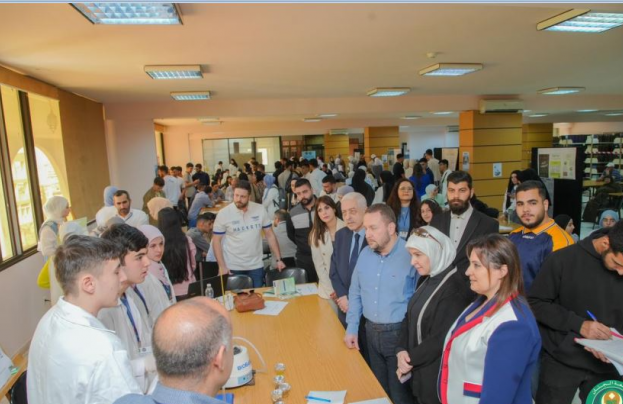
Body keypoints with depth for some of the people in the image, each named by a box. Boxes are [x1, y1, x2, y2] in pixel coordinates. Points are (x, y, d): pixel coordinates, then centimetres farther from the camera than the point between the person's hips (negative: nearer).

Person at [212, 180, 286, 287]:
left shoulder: (260, 210, -4)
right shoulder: (223, 213, -8)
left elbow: (270, 235, 2)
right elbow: (216, 241, -4)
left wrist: (278, 259, -3)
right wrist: (222, 267, -11)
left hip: (256, 266, 2)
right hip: (233, 267, -1)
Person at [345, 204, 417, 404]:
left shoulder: (410, 255, -18)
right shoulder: (365, 254, 2)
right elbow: (355, 293, 10)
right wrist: (352, 328, 6)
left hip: (399, 333, -5)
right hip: (371, 332, 5)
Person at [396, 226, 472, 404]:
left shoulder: (454, 289, -22)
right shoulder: (426, 280, 6)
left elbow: (441, 339, -23)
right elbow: (410, 317, 6)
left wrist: (410, 358, -12)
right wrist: (401, 350, -8)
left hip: (438, 377, -7)